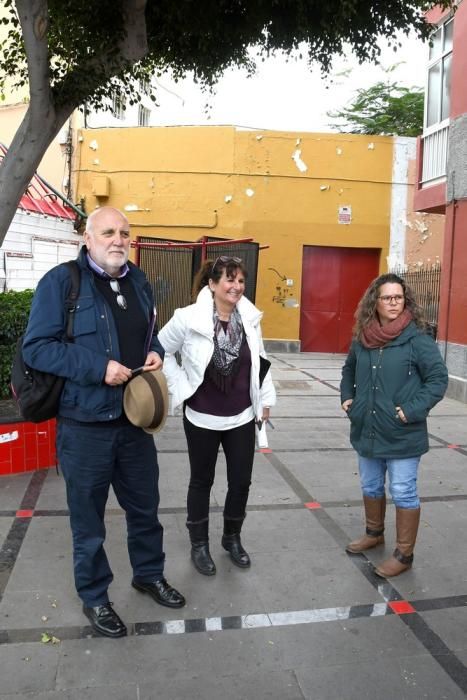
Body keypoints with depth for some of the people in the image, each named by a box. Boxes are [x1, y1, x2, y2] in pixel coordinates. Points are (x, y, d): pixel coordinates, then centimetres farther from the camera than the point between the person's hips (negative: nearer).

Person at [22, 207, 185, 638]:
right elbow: (36, 347, -15)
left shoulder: (139, 283, 8)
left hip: (136, 419, 6)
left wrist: (156, 354, -3)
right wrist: (99, 368, -23)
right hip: (85, 425, -5)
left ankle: (150, 575, 44)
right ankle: (94, 598, 34)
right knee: (88, 518, 12)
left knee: (145, 506, 20)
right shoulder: (61, 281, -11)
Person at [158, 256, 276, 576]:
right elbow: (161, 351, -3)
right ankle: (199, 544, 33)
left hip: (242, 418, 4)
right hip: (202, 419, -3)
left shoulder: (250, 317, -4)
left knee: (241, 481, 13)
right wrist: (180, 386, -8)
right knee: (202, 481, 13)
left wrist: (265, 399, 11)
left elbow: (260, 360, 9)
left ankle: (233, 538, 37)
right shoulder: (188, 318, -16)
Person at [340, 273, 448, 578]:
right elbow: (349, 370, 21)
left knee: (403, 493, 5)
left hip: (403, 434, -5)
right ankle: (374, 533, 43)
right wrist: (347, 397, 8)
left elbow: (439, 378, -12)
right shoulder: (362, 338, 3)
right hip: (367, 430, 6)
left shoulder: (417, 338, -13)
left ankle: (404, 554, 21)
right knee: (370, 486, 21)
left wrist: (412, 410, -18)